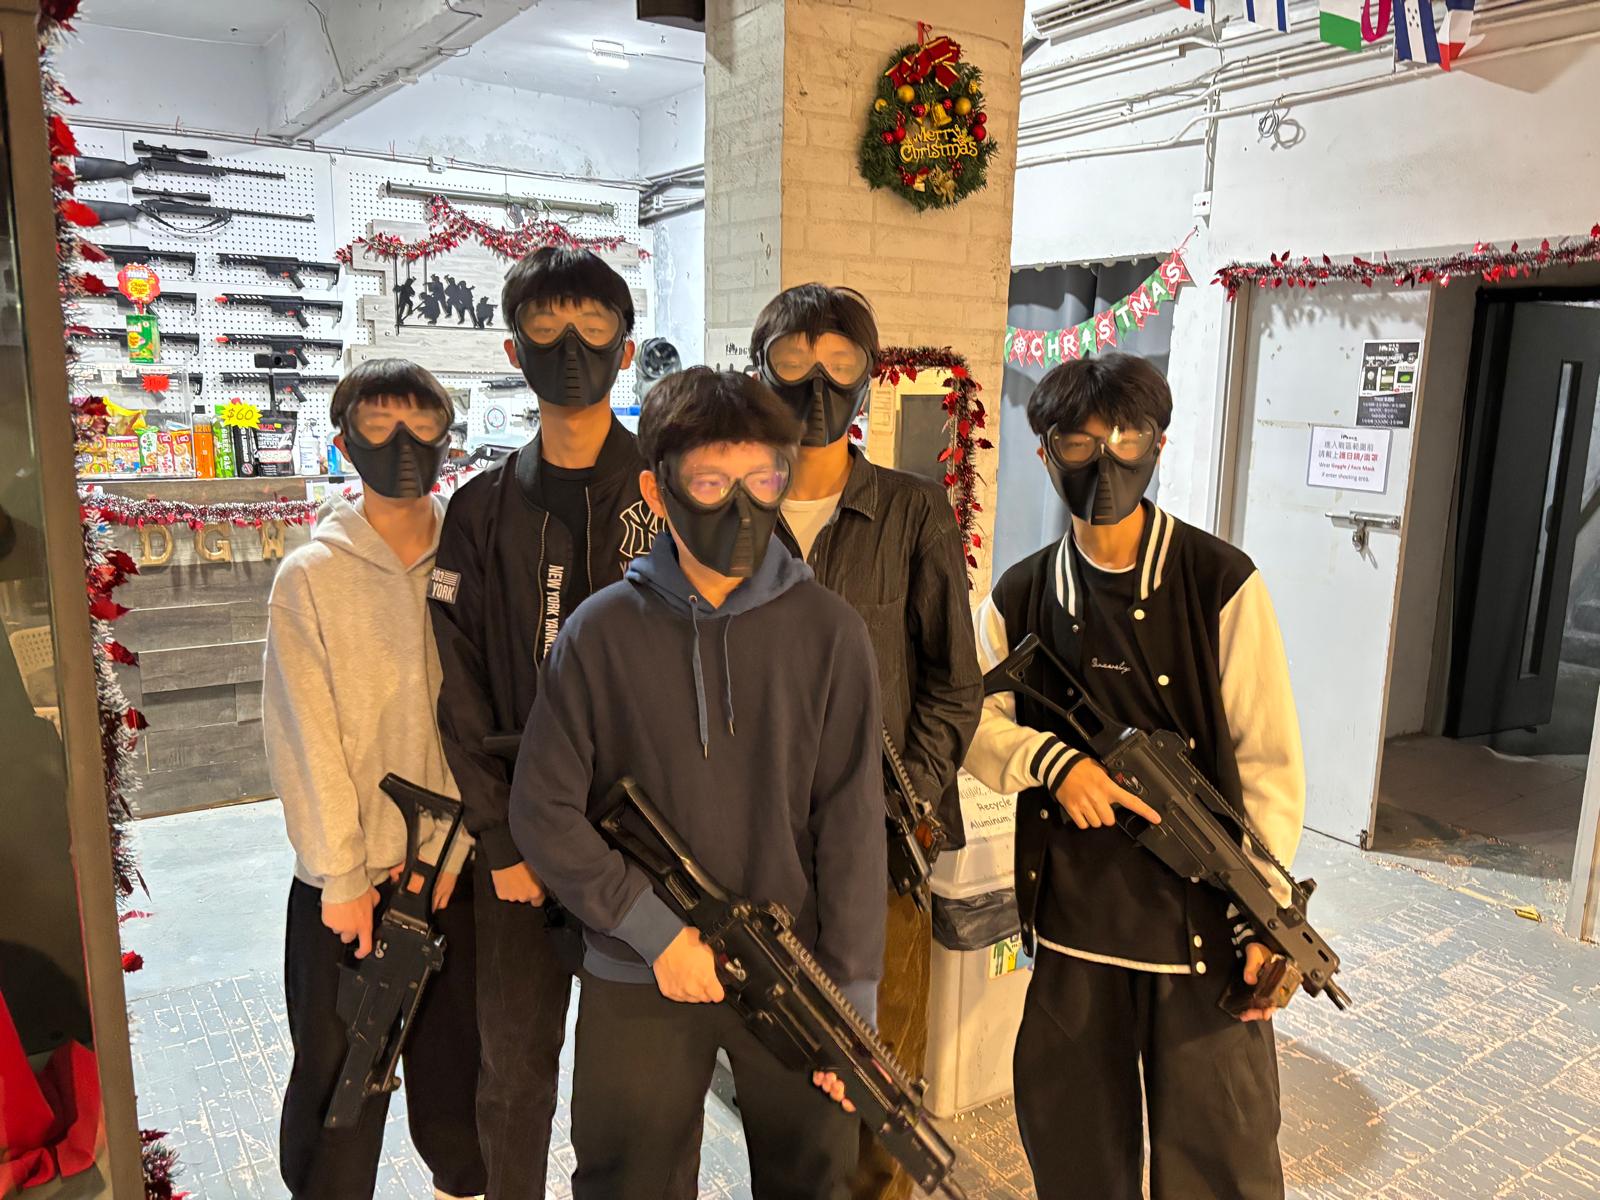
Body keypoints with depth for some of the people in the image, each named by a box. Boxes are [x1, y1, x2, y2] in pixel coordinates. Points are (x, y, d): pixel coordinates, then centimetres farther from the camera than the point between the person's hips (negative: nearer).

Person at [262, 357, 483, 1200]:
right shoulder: (309, 576, -6)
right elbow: (305, 739, -8)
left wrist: (445, 849, -9)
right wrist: (344, 878, -9)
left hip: (453, 866, 2)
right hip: (344, 877, -1)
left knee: (457, 1054, 16)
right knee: (338, 1067, 11)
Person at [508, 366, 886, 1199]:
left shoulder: (827, 630, -7)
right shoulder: (601, 632, -8)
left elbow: (852, 820, -6)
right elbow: (543, 812, -5)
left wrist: (851, 998, -6)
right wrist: (654, 928, -12)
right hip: (639, 979, 0)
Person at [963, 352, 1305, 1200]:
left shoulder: (1221, 585, -8)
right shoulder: (1021, 597, 2)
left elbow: (1270, 757, -6)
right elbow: (971, 719, 4)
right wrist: (1053, 761, -15)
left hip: (1202, 917, -2)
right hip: (1072, 914, 3)